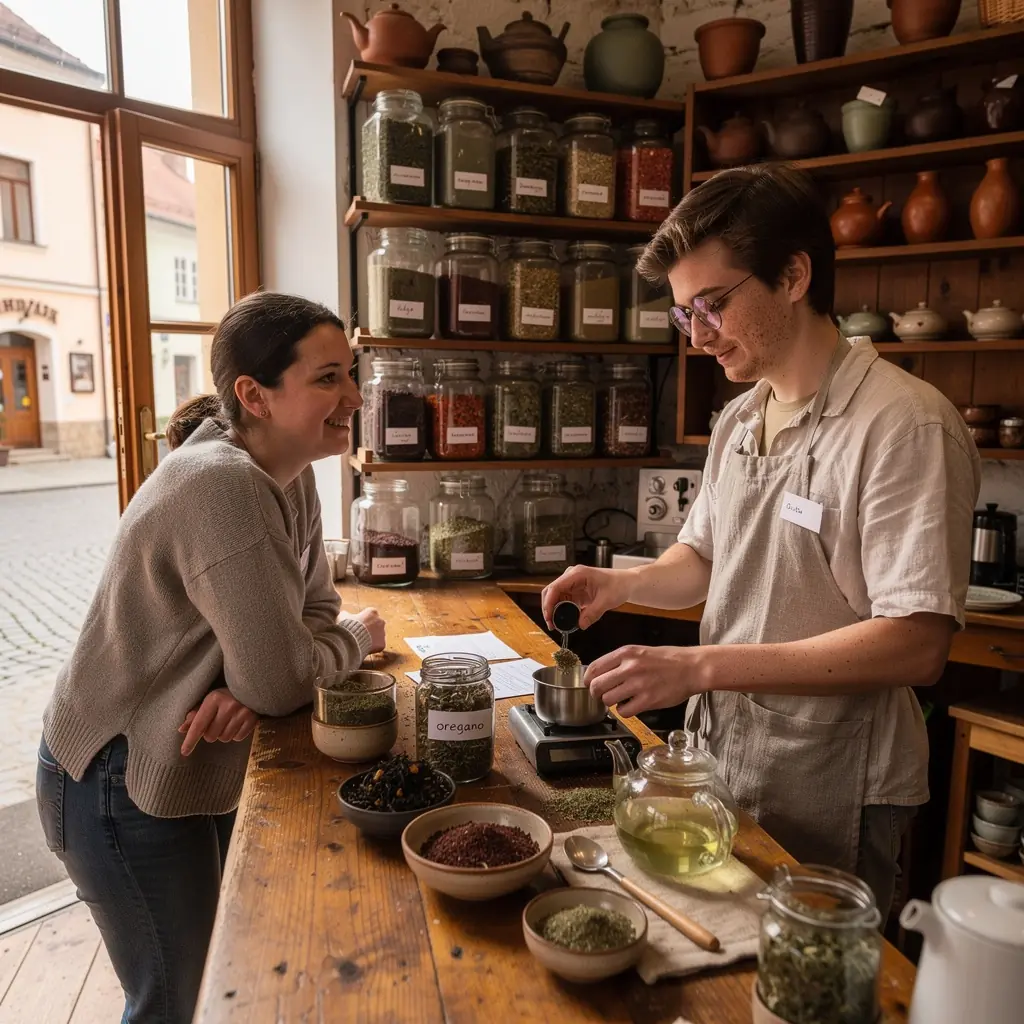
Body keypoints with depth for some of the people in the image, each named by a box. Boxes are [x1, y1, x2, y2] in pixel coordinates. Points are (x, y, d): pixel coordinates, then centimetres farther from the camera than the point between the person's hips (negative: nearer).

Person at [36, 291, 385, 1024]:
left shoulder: (290, 473, -3)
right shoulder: (224, 487, -31)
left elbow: (316, 612, 1)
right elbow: (279, 680, -29)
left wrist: (247, 690, -19)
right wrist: (360, 639, -9)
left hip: (204, 767, 8)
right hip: (125, 784, -8)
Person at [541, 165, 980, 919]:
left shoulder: (905, 425, -19)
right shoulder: (738, 420, 6)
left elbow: (916, 645, -24)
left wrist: (701, 667, -28)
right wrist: (628, 584, -5)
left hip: (825, 800, -7)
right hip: (719, 761, 7)